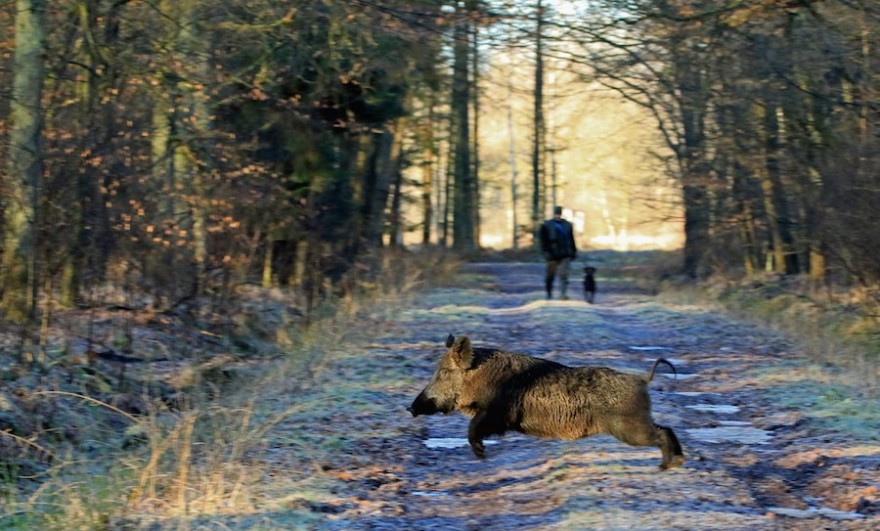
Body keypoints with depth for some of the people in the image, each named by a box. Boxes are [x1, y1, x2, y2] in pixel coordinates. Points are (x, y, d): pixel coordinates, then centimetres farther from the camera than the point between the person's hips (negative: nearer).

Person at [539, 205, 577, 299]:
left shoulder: (568, 225, 13)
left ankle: (563, 293, -16)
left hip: (565, 255, 1)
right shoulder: (546, 226, 3)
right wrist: (546, 252, -11)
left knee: (563, 274, -12)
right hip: (553, 255, -1)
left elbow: (571, 240, 19)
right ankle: (549, 294, 22)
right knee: (550, 275, 6)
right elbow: (544, 241, -1)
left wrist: (574, 251, 16)